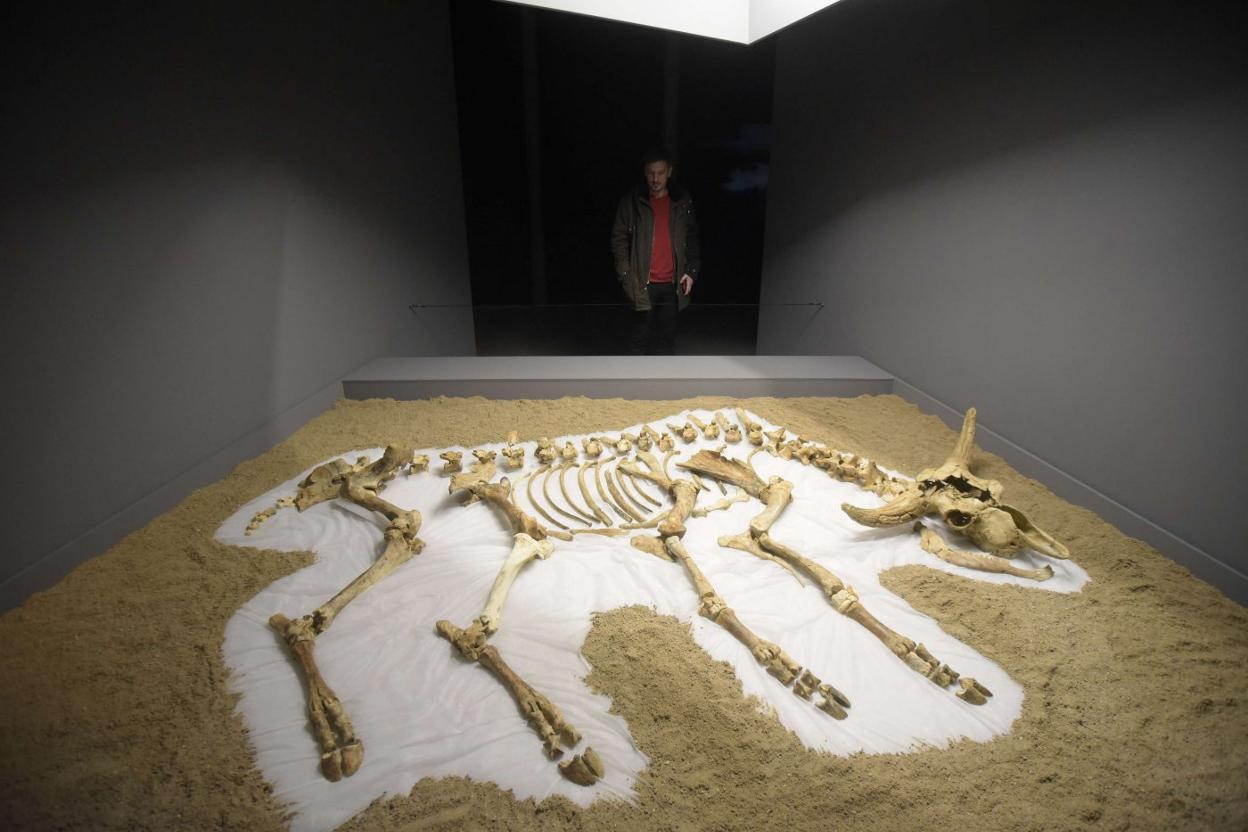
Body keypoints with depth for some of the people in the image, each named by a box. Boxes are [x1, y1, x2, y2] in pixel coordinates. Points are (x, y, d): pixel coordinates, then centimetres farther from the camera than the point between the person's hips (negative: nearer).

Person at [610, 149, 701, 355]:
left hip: (671, 284, 2)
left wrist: (691, 271, 2)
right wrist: (626, 274, -8)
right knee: (642, 336, 3)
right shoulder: (632, 201, -2)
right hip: (643, 283, -2)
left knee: (667, 337, 8)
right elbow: (619, 239, 0)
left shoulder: (683, 201, 5)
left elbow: (692, 239, 12)